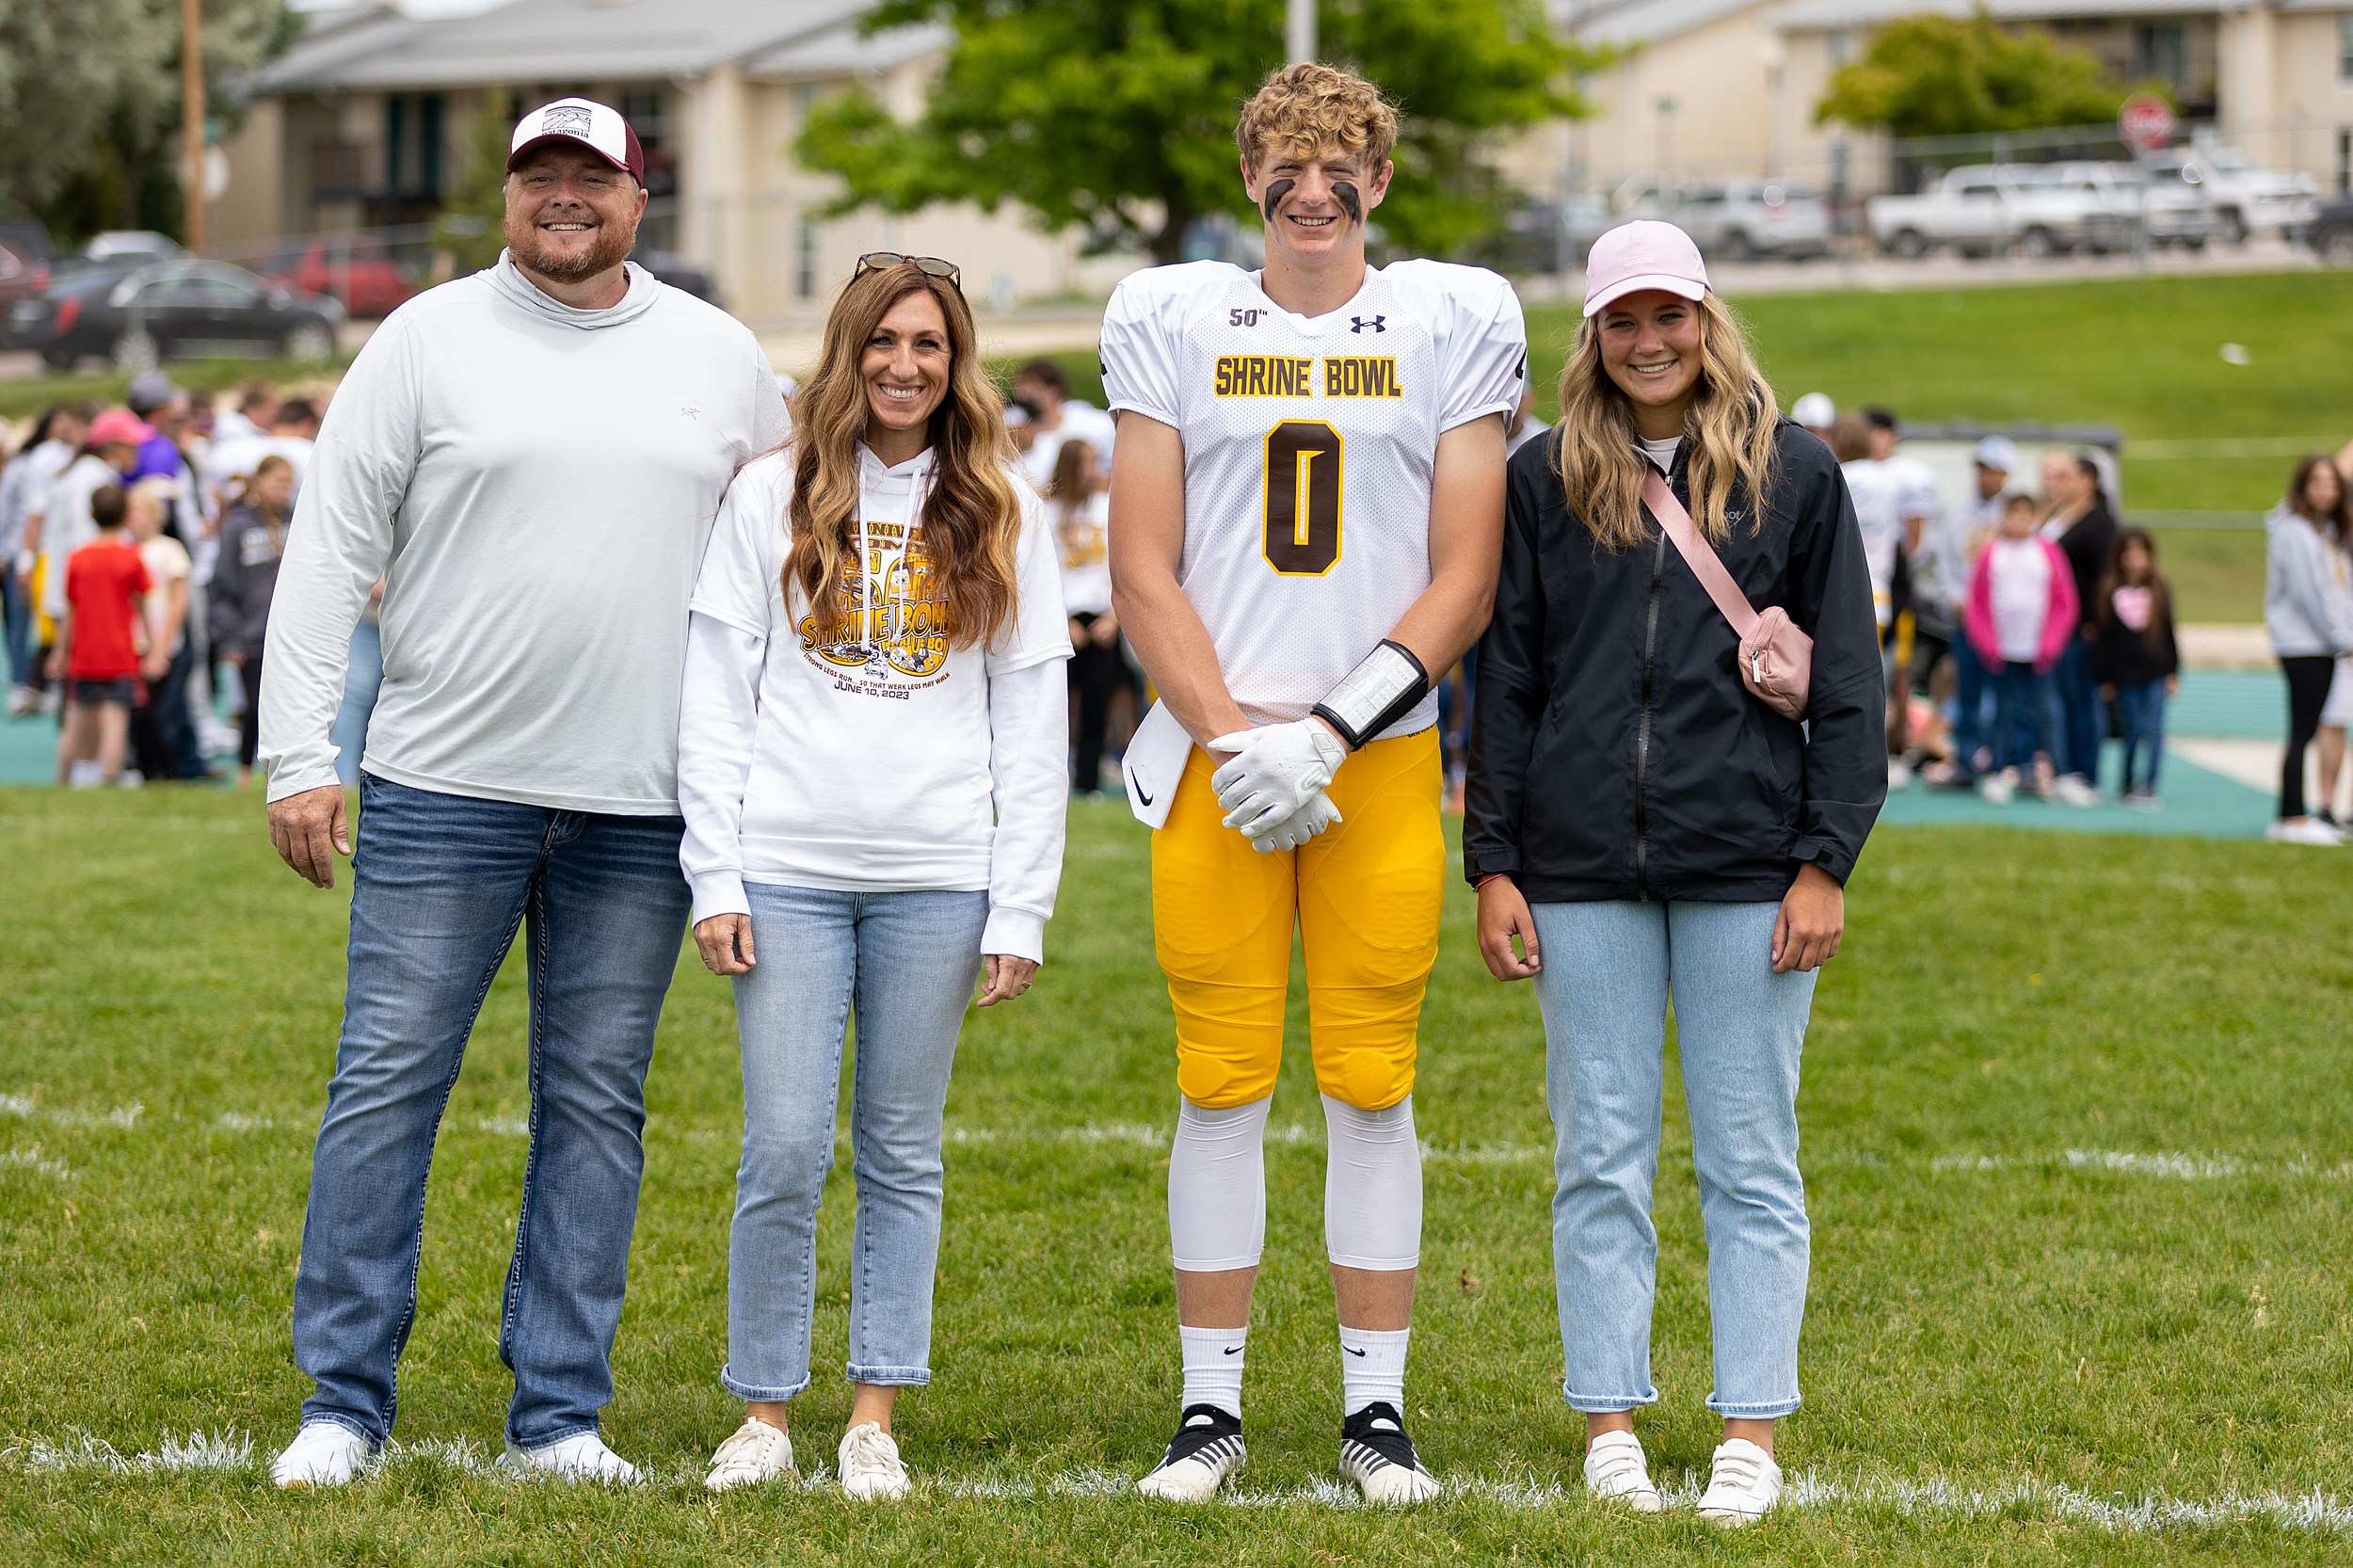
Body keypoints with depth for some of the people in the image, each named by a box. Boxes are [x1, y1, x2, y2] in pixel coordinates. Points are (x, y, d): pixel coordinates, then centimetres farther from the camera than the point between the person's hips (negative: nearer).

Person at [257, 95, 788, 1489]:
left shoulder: (722, 356, 9)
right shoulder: (428, 341, 2)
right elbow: (329, 552, 0)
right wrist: (300, 757, -6)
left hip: (643, 804, 2)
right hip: (443, 793, -2)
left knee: (598, 1102, 5)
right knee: (388, 1083, -2)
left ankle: (562, 1416, 12)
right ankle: (344, 1403, 6)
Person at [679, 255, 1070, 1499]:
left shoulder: (1004, 513, 8)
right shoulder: (773, 497, 6)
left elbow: (1033, 720, 6)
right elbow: (714, 701, 3)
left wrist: (1021, 906, -1)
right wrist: (716, 877, -5)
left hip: (937, 879, 1)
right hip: (789, 871, -1)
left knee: (903, 1152, 5)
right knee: (785, 1150, -4)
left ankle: (875, 1420, 11)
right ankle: (763, 1414, 7)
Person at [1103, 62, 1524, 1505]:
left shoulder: (1454, 323, 5)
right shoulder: (1172, 321, 6)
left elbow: (1464, 583, 1)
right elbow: (1145, 576, 4)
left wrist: (1324, 734, -9)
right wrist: (1237, 744, -8)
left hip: (1383, 754, 0)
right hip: (1212, 753, 0)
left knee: (1373, 1083, 1)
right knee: (1222, 1082, 1)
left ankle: (1377, 1411, 10)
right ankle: (1212, 1411, 9)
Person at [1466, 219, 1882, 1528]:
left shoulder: (1792, 474, 4)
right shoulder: (1547, 481, 8)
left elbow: (1850, 682, 3)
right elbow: (1506, 679, 9)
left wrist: (1827, 862, -4)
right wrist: (1493, 865, 2)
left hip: (1744, 867, -1)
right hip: (1584, 870, 1)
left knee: (1751, 1161, 2)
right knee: (1601, 1160, 5)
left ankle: (1751, 1435, 9)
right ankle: (1611, 1428, 12)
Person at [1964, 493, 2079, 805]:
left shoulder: (2048, 552, 3)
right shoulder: (1991, 554, 3)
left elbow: (2065, 605, 5)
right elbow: (1976, 604, 6)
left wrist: (2050, 645, -4)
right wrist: (1987, 644, -3)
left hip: (2037, 653, -1)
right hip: (2002, 652, 1)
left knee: (2043, 711, -4)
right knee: (2004, 711, 3)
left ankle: (2048, 773, 4)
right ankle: (2004, 774, 9)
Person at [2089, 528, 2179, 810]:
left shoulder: (2160, 589, 4)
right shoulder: (2109, 591, 0)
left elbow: (2168, 634, 8)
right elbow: (2101, 636, 2)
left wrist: (2173, 673, 4)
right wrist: (2104, 678, 0)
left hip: (2155, 671, 1)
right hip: (2124, 673, -1)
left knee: (2153, 730, -5)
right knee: (2133, 729, 2)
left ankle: (2149, 788, -2)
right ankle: (2128, 785, 17)